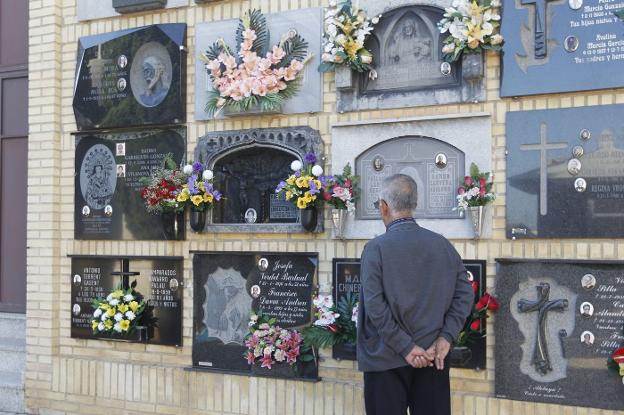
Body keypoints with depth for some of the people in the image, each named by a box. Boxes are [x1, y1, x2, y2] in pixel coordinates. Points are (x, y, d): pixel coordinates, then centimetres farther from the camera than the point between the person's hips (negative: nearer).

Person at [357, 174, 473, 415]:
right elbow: (465, 294, -1)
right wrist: (445, 338, -3)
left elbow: (374, 305, -17)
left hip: (387, 359, -4)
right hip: (432, 356, 4)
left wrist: (405, 347, -13)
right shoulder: (442, 245, 2)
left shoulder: (376, 248, -11)